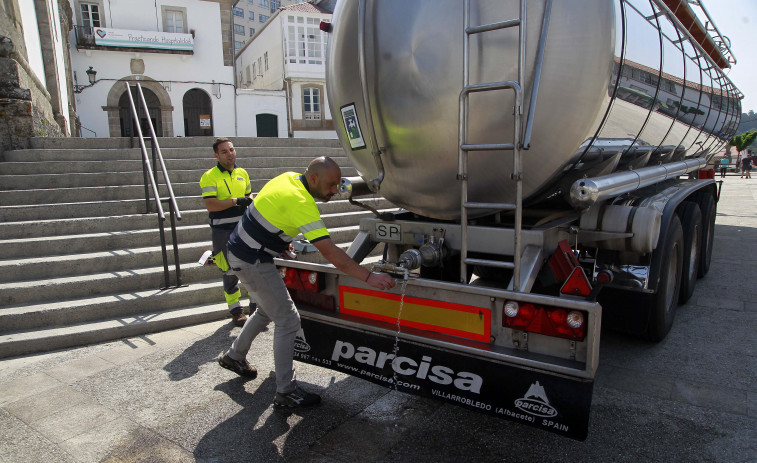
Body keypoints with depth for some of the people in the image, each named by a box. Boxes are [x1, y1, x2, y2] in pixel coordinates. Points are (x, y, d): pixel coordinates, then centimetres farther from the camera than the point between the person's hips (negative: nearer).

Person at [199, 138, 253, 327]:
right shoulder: (210, 177, -6)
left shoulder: (242, 173, 11)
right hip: (223, 231, -4)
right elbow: (210, 205, -15)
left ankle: (256, 303, 17)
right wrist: (236, 201, -18)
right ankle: (236, 310, 16)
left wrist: (248, 202, 2)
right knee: (230, 271, 4)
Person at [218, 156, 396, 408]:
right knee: (288, 321, -6)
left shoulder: (289, 178, 1)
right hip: (253, 262, -10)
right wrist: (369, 277, -33)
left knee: (268, 310, 25)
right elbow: (330, 253, -33)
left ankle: (234, 355, 43)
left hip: (240, 250, 10)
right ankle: (286, 392, 3)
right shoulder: (301, 203, -28)